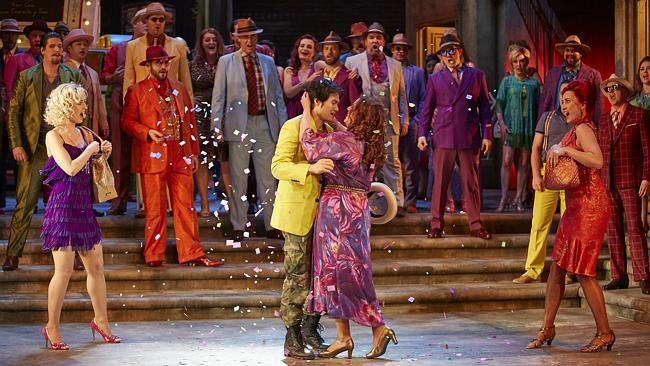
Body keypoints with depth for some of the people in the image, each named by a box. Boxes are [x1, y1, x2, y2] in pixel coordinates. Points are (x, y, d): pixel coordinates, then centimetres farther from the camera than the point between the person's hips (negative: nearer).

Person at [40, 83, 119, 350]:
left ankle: (101, 321, 21)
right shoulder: (54, 136, -9)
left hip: (83, 206, 7)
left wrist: (102, 155, 6)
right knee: (64, 270, -6)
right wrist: (91, 149, -8)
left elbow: (90, 170, 25)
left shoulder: (81, 134, 12)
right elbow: (70, 168, -21)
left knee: (96, 266, 9)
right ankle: (52, 327, 6)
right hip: (63, 205, -7)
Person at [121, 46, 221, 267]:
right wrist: (147, 132, -15)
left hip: (181, 157, 4)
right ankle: (154, 255, 6)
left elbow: (190, 122, 17)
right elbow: (127, 121, 2)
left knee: (186, 207, 2)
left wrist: (194, 152, 12)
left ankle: (191, 253, 5)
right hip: (153, 157, -3)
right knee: (155, 209, -1)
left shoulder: (180, 89, 16)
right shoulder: (137, 91, 5)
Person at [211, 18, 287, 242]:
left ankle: (271, 226, 9)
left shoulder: (268, 62, 12)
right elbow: (218, 96, 2)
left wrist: (283, 124, 7)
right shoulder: (226, 62, 5)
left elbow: (278, 96, 13)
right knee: (239, 179, 1)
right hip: (239, 125, -2)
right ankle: (238, 227, 7)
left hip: (265, 125, 2)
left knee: (268, 178, 4)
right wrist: (217, 125, -8)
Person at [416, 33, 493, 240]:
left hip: (469, 138, 0)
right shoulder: (435, 79, 12)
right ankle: (436, 225, 7)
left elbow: (484, 106, 8)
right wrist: (422, 133, 0)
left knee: (471, 183, 2)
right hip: (443, 138, 0)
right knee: (440, 183, 1)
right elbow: (427, 109, 11)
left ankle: (475, 225, 8)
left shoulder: (476, 75, 11)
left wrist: (487, 135, 2)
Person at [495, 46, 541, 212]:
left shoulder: (533, 84, 8)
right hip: (510, 127, -1)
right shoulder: (507, 81, 6)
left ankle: (519, 198, 9)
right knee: (507, 162, -8)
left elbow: (537, 107, 10)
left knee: (524, 164, 3)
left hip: (528, 128, 2)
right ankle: (504, 198, -6)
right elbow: (499, 104, 3)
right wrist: (502, 123, -9)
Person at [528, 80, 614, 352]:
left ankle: (604, 333, 5)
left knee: (583, 271, -5)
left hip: (589, 206, -10)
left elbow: (597, 161, -30)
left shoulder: (583, 129, -13)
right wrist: (556, 153, 4)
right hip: (575, 205, 10)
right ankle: (547, 328, 17)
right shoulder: (576, 129, 16)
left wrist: (564, 149, -24)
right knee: (557, 267, 10)